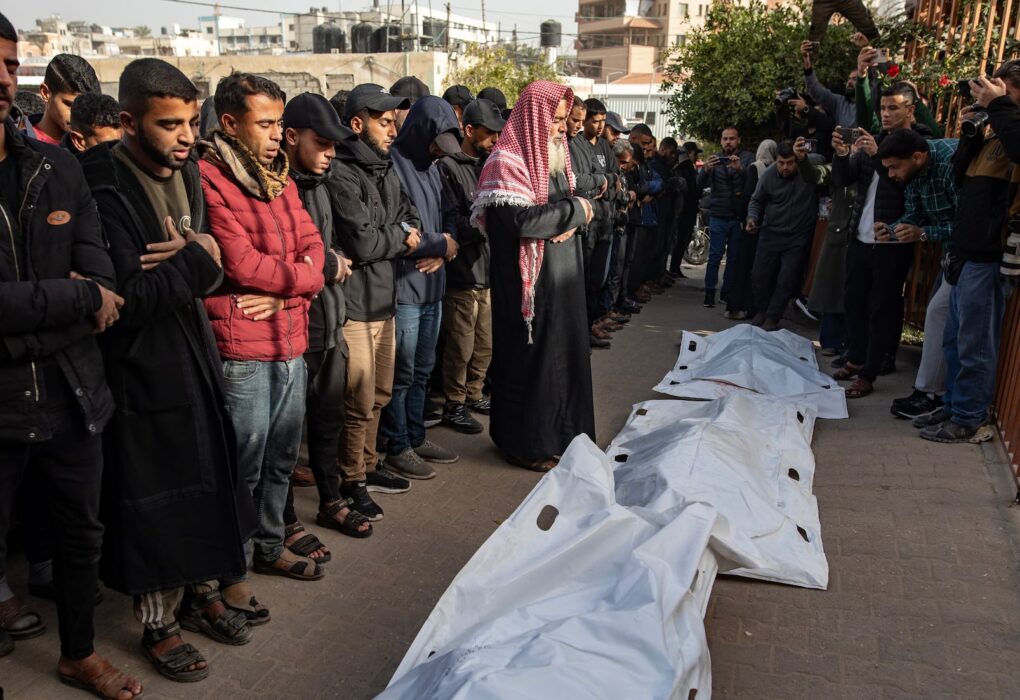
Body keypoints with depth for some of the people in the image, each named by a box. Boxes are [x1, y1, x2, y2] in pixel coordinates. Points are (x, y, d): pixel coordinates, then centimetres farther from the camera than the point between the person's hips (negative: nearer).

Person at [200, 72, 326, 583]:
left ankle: (269, 546, 35)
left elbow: (312, 244, 7)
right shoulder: (208, 178, -11)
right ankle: (230, 569, 19)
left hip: (290, 340, 8)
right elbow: (241, 263, -18)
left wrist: (282, 291, -11)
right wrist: (302, 277, -6)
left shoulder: (278, 177, 14)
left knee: (281, 457, 17)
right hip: (241, 348, -7)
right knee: (243, 464, 2)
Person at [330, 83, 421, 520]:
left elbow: (409, 215, 15)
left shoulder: (385, 169, 13)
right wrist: (402, 237, -3)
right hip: (354, 303, -9)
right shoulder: (342, 175, -15)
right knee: (358, 402, 0)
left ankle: (368, 467, 35)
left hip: (383, 298, 9)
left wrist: (401, 234, -8)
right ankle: (351, 482, 17)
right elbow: (362, 243, -20)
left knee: (378, 395, 18)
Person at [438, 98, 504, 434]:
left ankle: (473, 394, 33)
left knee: (485, 344, 16)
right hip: (462, 272, -7)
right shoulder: (448, 167, -11)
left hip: (488, 269, 8)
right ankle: (454, 406, 18)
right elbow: (451, 224, -16)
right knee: (461, 347, 3)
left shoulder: (487, 164, 13)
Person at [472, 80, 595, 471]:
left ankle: (558, 432, 27)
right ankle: (527, 443, 15)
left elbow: (574, 204, 16)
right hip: (528, 280, -8)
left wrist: (575, 218, -9)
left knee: (562, 352, 13)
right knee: (530, 357, 1)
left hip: (561, 276, 8)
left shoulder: (552, 154, 14)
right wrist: (574, 210, -12)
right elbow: (521, 220, -25)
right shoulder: (507, 162, -14)